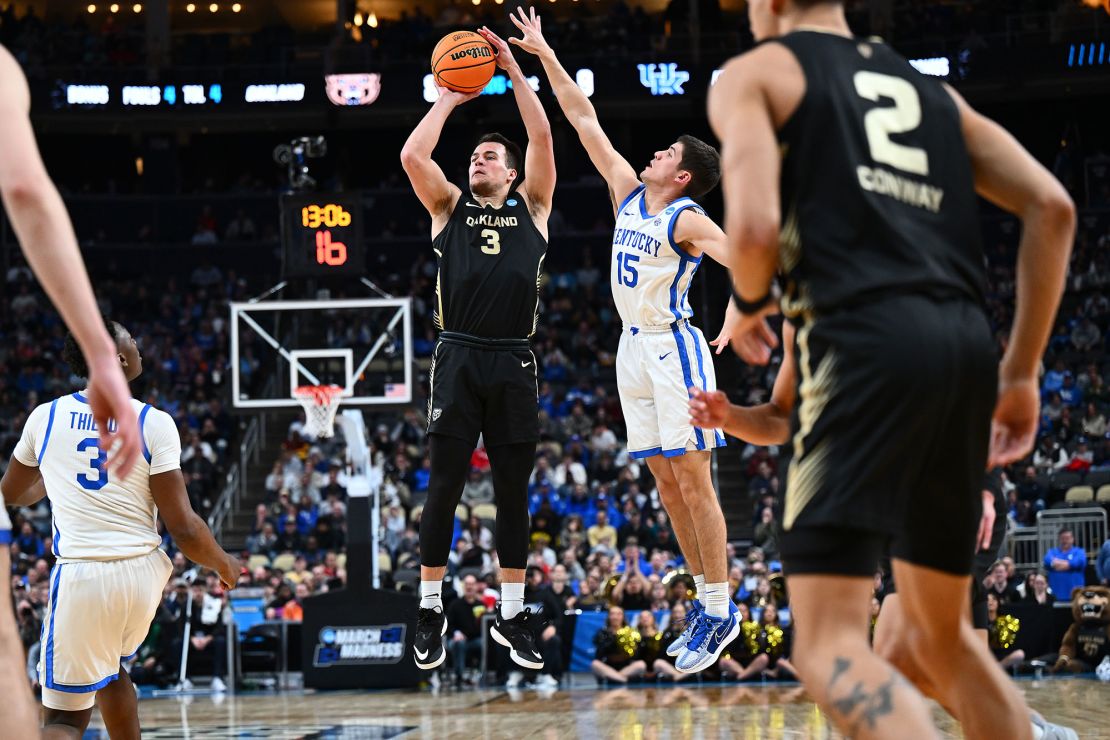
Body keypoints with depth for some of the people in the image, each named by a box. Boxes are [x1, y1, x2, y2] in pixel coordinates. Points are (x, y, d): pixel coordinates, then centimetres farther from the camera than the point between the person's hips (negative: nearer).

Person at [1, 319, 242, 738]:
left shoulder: (45, 417, 2)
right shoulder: (154, 423, -5)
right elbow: (183, 528, -8)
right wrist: (223, 565, 12)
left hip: (81, 578, -1)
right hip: (143, 574, 1)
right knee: (108, 670, 31)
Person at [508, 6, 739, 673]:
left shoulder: (687, 220, -11)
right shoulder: (629, 193, 10)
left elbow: (743, 259, -27)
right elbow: (586, 121, 13)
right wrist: (546, 56, 13)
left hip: (674, 348, -8)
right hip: (635, 348, 8)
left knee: (692, 477, -8)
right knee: (665, 479, 7)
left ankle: (721, 610, -5)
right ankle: (707, 597, 13)